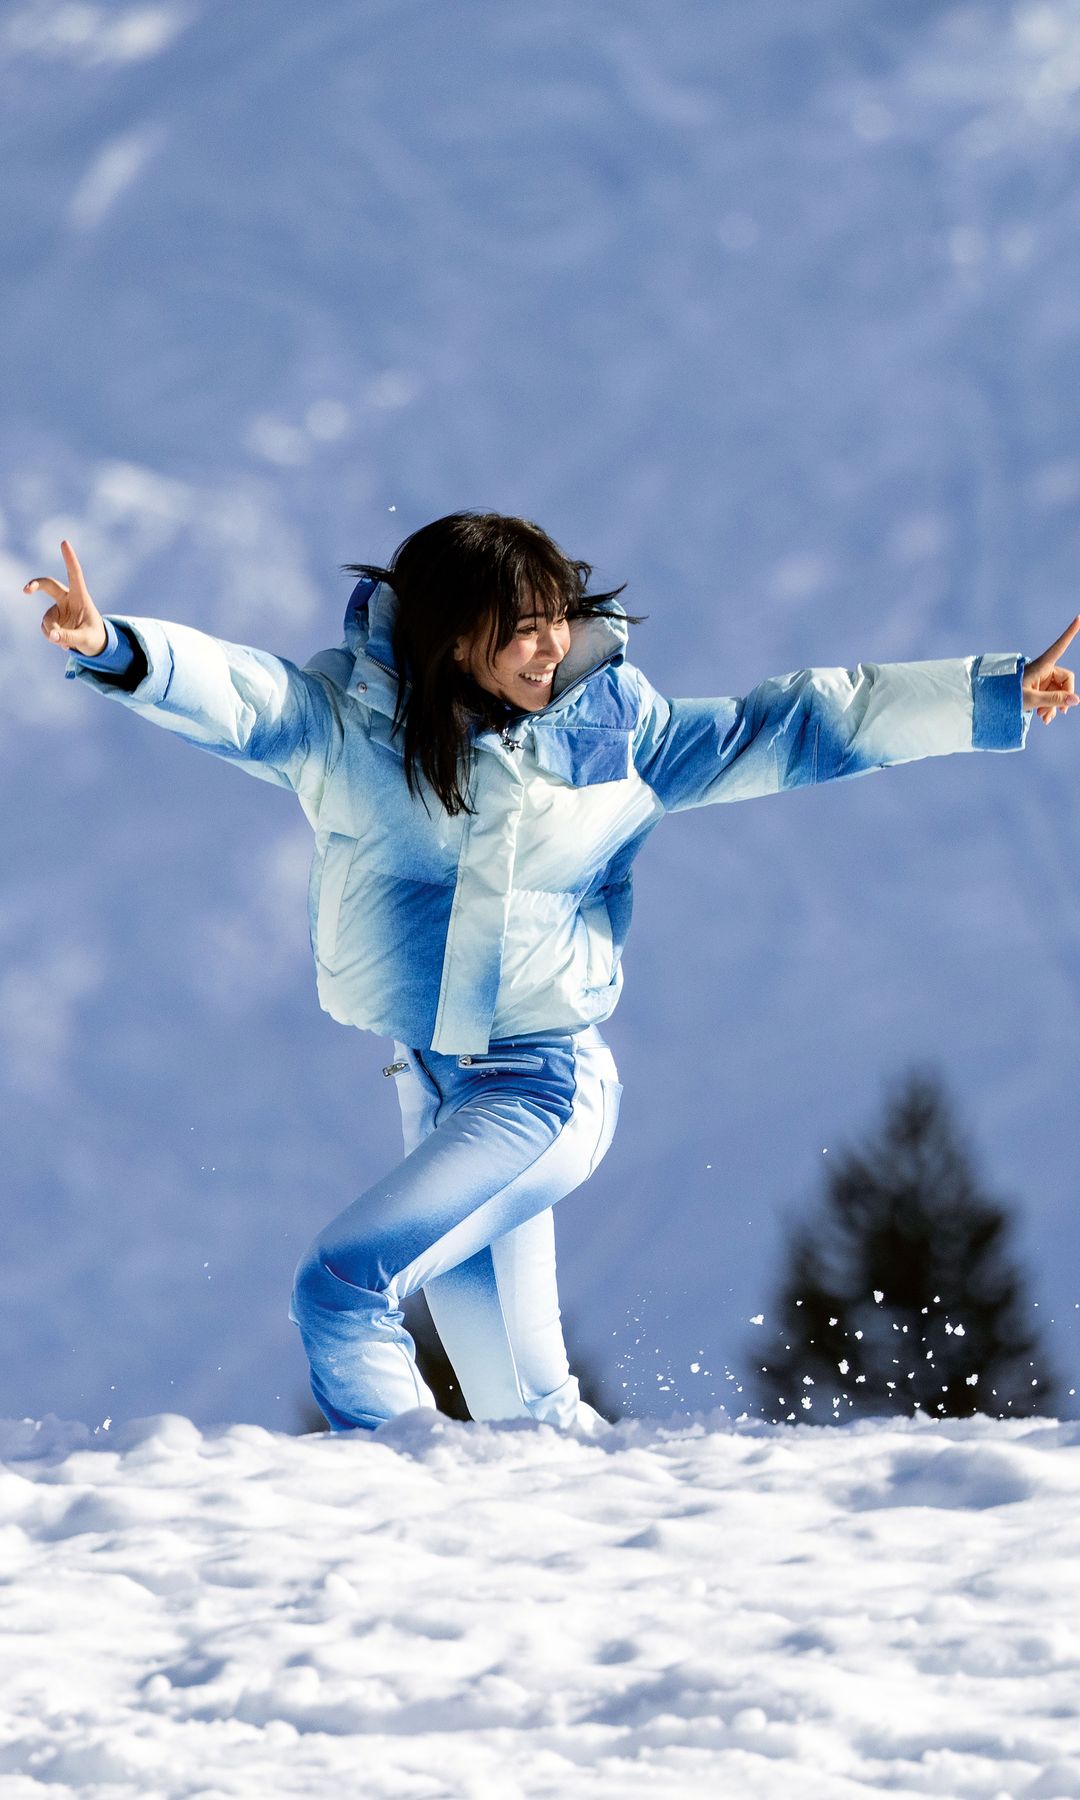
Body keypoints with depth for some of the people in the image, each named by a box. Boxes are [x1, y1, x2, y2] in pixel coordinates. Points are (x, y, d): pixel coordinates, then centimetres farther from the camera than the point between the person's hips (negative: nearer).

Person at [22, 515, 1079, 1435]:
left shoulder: (612, 732, -5)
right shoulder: (348, 716, -4)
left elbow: (795, 729, 0)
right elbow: (233, 695, -17)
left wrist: (990, 700, -1)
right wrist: (115, 651, -38)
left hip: (542, 1088, -3)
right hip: (430, 1085, 3)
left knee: (341, 1287, -19)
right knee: (520, 1404, 9)